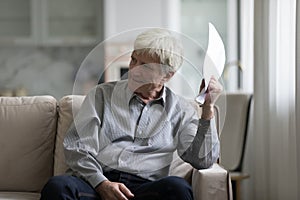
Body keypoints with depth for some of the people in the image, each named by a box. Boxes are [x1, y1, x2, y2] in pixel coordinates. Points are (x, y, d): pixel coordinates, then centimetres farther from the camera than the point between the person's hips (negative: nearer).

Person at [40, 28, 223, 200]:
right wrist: (102, 184, -11)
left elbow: (203, 160, 8)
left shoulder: (180, 110, 17)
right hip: (95, 182, 0)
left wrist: (208, 109, 0)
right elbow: (77, 149, 7)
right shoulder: (102, 94, 16)